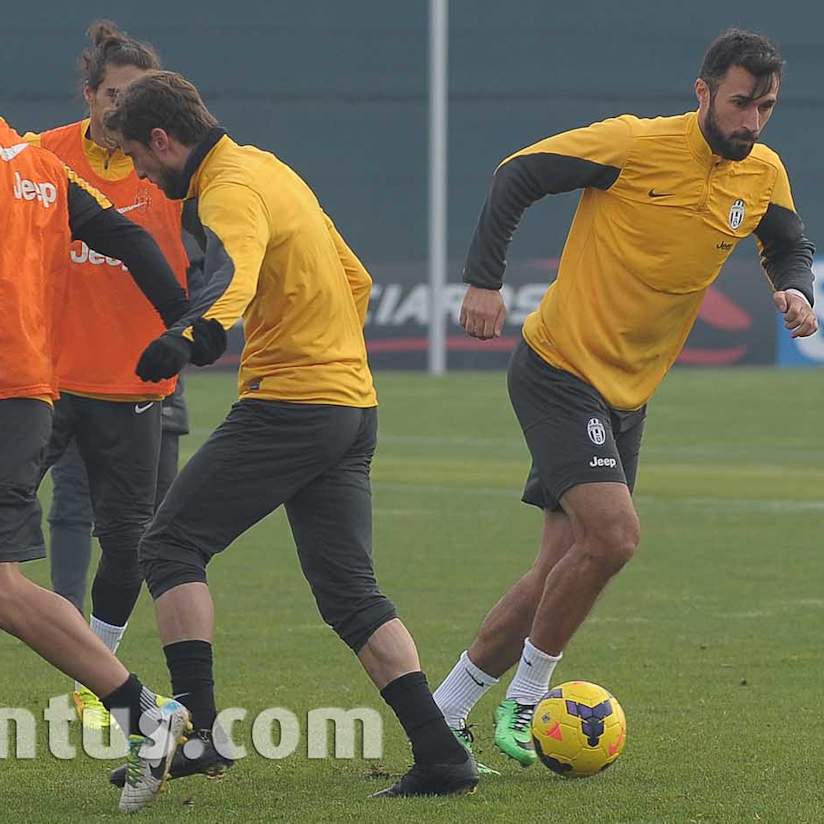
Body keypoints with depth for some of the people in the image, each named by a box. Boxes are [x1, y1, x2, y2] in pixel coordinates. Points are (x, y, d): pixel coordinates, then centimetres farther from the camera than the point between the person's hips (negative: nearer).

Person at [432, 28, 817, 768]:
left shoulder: (763, 175, 2)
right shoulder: (636, 145, -17)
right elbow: (518, 177, -11)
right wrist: (484, 280, -18)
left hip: (626, 397, 7)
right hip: (559, 369, -7)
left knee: (565, 571, 7)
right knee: (613, 535, -21)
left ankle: (444, 714, 18)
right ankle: (524, 701, -3)